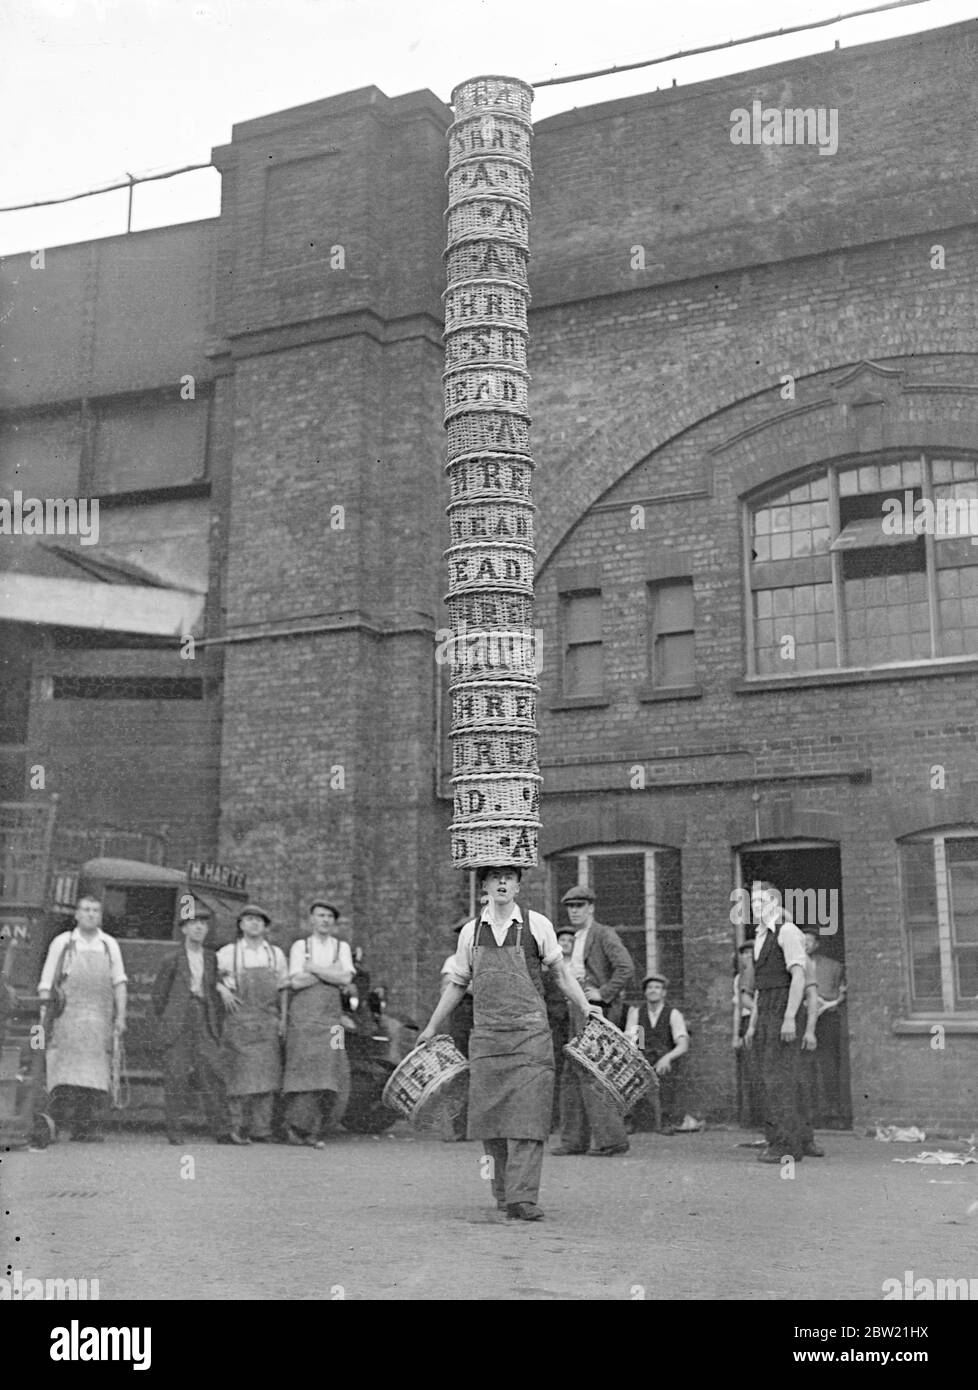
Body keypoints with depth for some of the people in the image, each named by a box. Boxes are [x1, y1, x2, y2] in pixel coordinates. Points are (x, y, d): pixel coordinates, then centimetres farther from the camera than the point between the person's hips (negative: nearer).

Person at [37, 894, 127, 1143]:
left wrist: (121, 1017, 4)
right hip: (66, 1016, -2)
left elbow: (119, 983, 12)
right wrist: (45, 1013, -1)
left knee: (97, 1073, -5)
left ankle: (92, 1128, -5)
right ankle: (58, 1123, -9)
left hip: (99, 1019, 2)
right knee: (65, 1075, -11)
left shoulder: (110, 945, 14)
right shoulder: (62, 943, 9)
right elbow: (46, 982, 7)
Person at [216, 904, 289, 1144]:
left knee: (266, 1076, -1)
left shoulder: (276, 954, 13)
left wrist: (283, 1020, 7)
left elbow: (283, 989, 15)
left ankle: (261, 1130, 3)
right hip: (238, 1021, -2)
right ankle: (237, 1128, -1)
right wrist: (223, 990, -10)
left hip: (267, 1022, 3)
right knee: (239, 1076, -7)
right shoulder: (228, 952, 5)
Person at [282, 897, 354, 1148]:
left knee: (328, 1075, -4)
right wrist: (332, 972, -3)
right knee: (303, 1069, -11)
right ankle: (294, 1127, -3)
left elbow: (346, 979, -2)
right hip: (303, 1015, -2)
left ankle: (313, 1132, 3)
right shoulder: (300, 946, 8)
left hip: (331, 1017, 2)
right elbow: (296, 982, -5)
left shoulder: (342, 947, 14)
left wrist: (314, 968, -4)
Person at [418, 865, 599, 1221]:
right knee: (489, 1118, 3)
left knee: (527, 1116, -9)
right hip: (485, 1035, 3)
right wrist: (432, 1027, 23)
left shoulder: (536, 925, 2)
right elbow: (457, 984, 19)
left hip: (530, 1034, -2)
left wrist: (585, 1007, -1)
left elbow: (561, 972, 9)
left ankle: (523, 1198, -10)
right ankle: (503, 1195, 16)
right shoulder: (471, 932, 9)